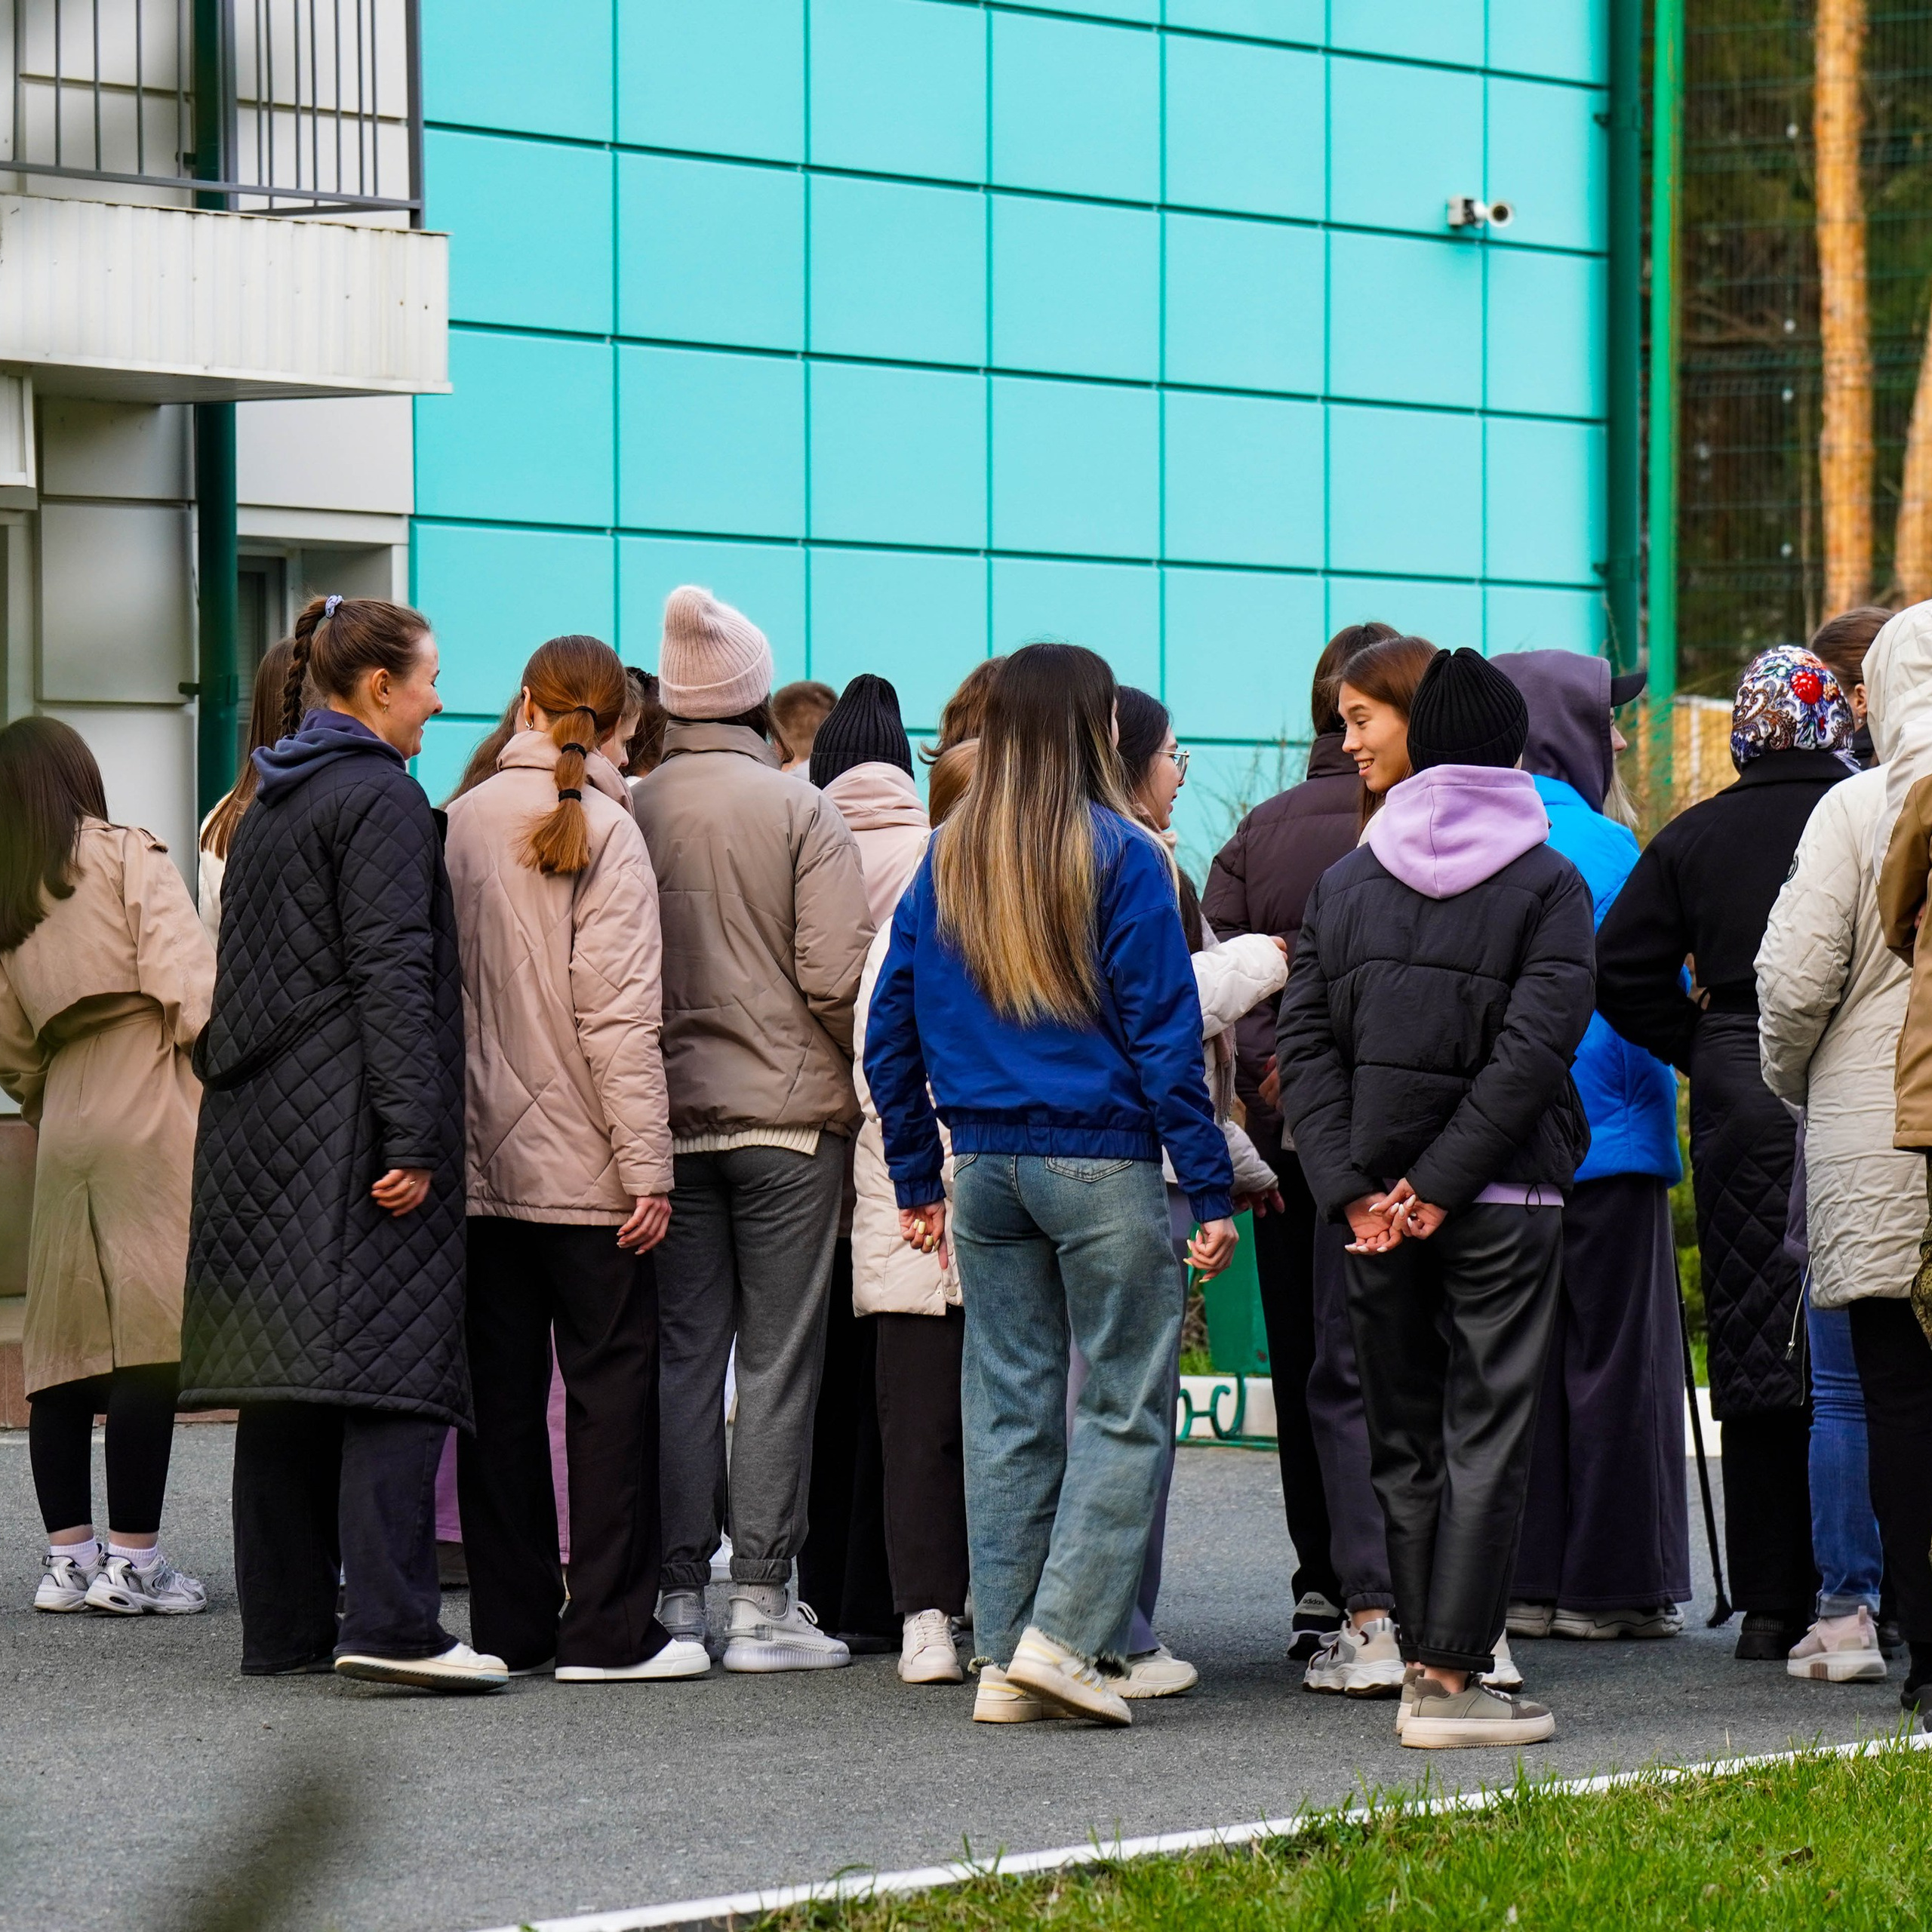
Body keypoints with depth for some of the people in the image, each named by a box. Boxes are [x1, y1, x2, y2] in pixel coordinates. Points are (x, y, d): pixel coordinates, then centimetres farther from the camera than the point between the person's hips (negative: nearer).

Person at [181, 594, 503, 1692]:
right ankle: (391, 1622, -20)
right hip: (352, 1127, -9)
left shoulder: (268, 808, 19)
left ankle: (284, 1624, 10)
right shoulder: (382, 798, -9)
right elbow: (392, 972, -16)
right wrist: (411, 1135, -20)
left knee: (284, 1374, 9)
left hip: (260, 1128, 9)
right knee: (395, 1362, -12)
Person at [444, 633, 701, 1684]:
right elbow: (619, 1012, -14)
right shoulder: (604, 830, -10)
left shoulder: (462, 821, 6)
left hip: (481, 1161, 5)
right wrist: (647, 1165, -12)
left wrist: (453, 1126, 15)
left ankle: (510, 1621, 12)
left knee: (501, 1390, 9)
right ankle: (609, 1628, -2)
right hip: (584, 1164, -5)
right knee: (612, 1383, 0)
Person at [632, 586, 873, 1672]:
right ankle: (765, 1601, -2)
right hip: (788, 1115, -3)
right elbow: (837, 974, -12)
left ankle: (680, 1591, 9)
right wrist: (861, 1073, 6)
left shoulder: (628, 815, 1)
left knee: (682, 1356, 8)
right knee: (780, 1360, 0)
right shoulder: (801, 812, -7)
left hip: (668, 1122, 3)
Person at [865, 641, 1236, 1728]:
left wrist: (918, 1176, 17)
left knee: (1008, 1406, 10)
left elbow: (892, 1031, 9)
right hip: (1104, 1164, -5)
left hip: (985, 1166, 5)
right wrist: (1212, 1189, -7)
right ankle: (1065, 1634, -10)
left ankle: (1005, 1658, 10)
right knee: (1127, 1407, 1)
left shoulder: (945, 864, 7)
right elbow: (1164, 1035, -10)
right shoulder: (1121, 858, -8)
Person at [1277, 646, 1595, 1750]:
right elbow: (1532, 1048, -14)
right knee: (1488, 1433, -2)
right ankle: (1453, 1679, -7)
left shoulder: (1345, 883, 9)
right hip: (1504, 1203, -4)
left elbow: (1305, 1044, 3)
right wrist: (1441, 1183, -13)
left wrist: (1355, 1189, -4)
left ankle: (1424, 1661, 14)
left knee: (1404, 1439, 12)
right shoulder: (1550, 885, -3)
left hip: (1377, 1209, 4)